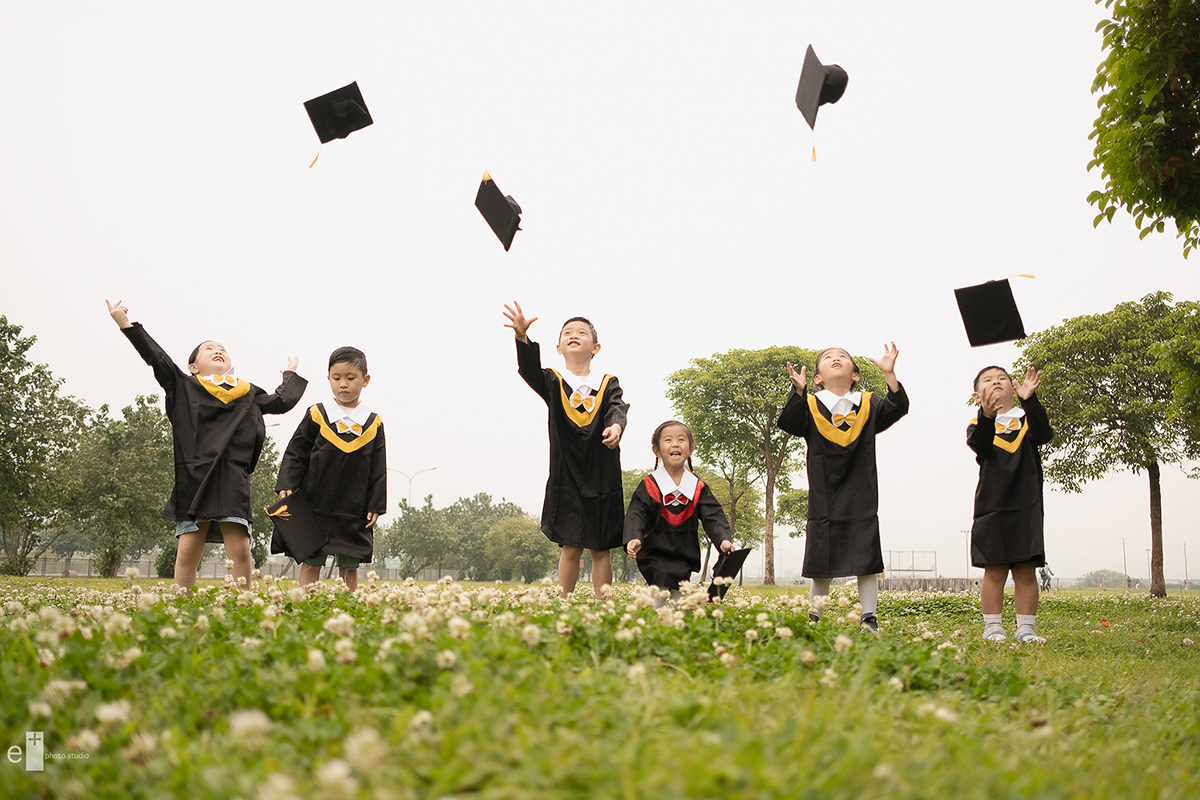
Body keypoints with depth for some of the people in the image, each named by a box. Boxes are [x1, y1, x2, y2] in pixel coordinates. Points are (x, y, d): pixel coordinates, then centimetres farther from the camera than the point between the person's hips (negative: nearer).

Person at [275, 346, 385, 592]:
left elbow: (378, 471, 7)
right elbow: (294, 454, 3)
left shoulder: (373, 424, 4)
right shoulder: (316, 416, 1)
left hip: (354, 513, 1)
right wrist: (286, 487, -8)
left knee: (350, 567, 7)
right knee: (310, 563, 0)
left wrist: (376, 506, 3)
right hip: (314, 507, -1)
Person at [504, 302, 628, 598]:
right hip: (566, 477, -1)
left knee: (601, 549, 7)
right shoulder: (553, 382, 2)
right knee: (570, 548, 2)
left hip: (603, 478, 1)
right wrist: (522, 337, -39)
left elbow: (618, 407, -15)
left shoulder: (608, 384, 4)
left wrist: (616, 425, -40)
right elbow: (530, 370, -18)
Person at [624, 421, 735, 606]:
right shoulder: (649, 486, -2)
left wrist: (723, 539, -23)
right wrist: (633, 538, -30)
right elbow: (635, 515, -10)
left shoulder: (699, 488, 5)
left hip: (685, 558, 3)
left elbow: (713, 518, -3)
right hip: (655, 555, -3)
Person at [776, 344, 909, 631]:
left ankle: (869, 619, 9)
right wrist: (798, 391, -29)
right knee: (821, 564, 5)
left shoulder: (868, 404, 6)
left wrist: (889, 374, -23)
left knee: (866, 560, 1)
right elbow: (788, 423, -13)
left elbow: (897, 409, -8)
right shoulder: (810, 405, 3)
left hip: (861, 500, 1)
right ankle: (813, 620, 15)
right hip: (824, 498, -1)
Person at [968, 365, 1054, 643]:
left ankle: (1025, 628, 9)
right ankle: (993, 627, 5)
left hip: (1026, 506, 2)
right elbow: (980, 446, -16)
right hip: (991, 507, -2)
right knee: (994, 570, -1)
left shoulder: (1027, 418, 12)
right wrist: (987, 415, -34)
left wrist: (1030, 400, -23)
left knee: (1026, 570, 2)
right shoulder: (979, 424, 7)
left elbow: (1044, 435, -10)